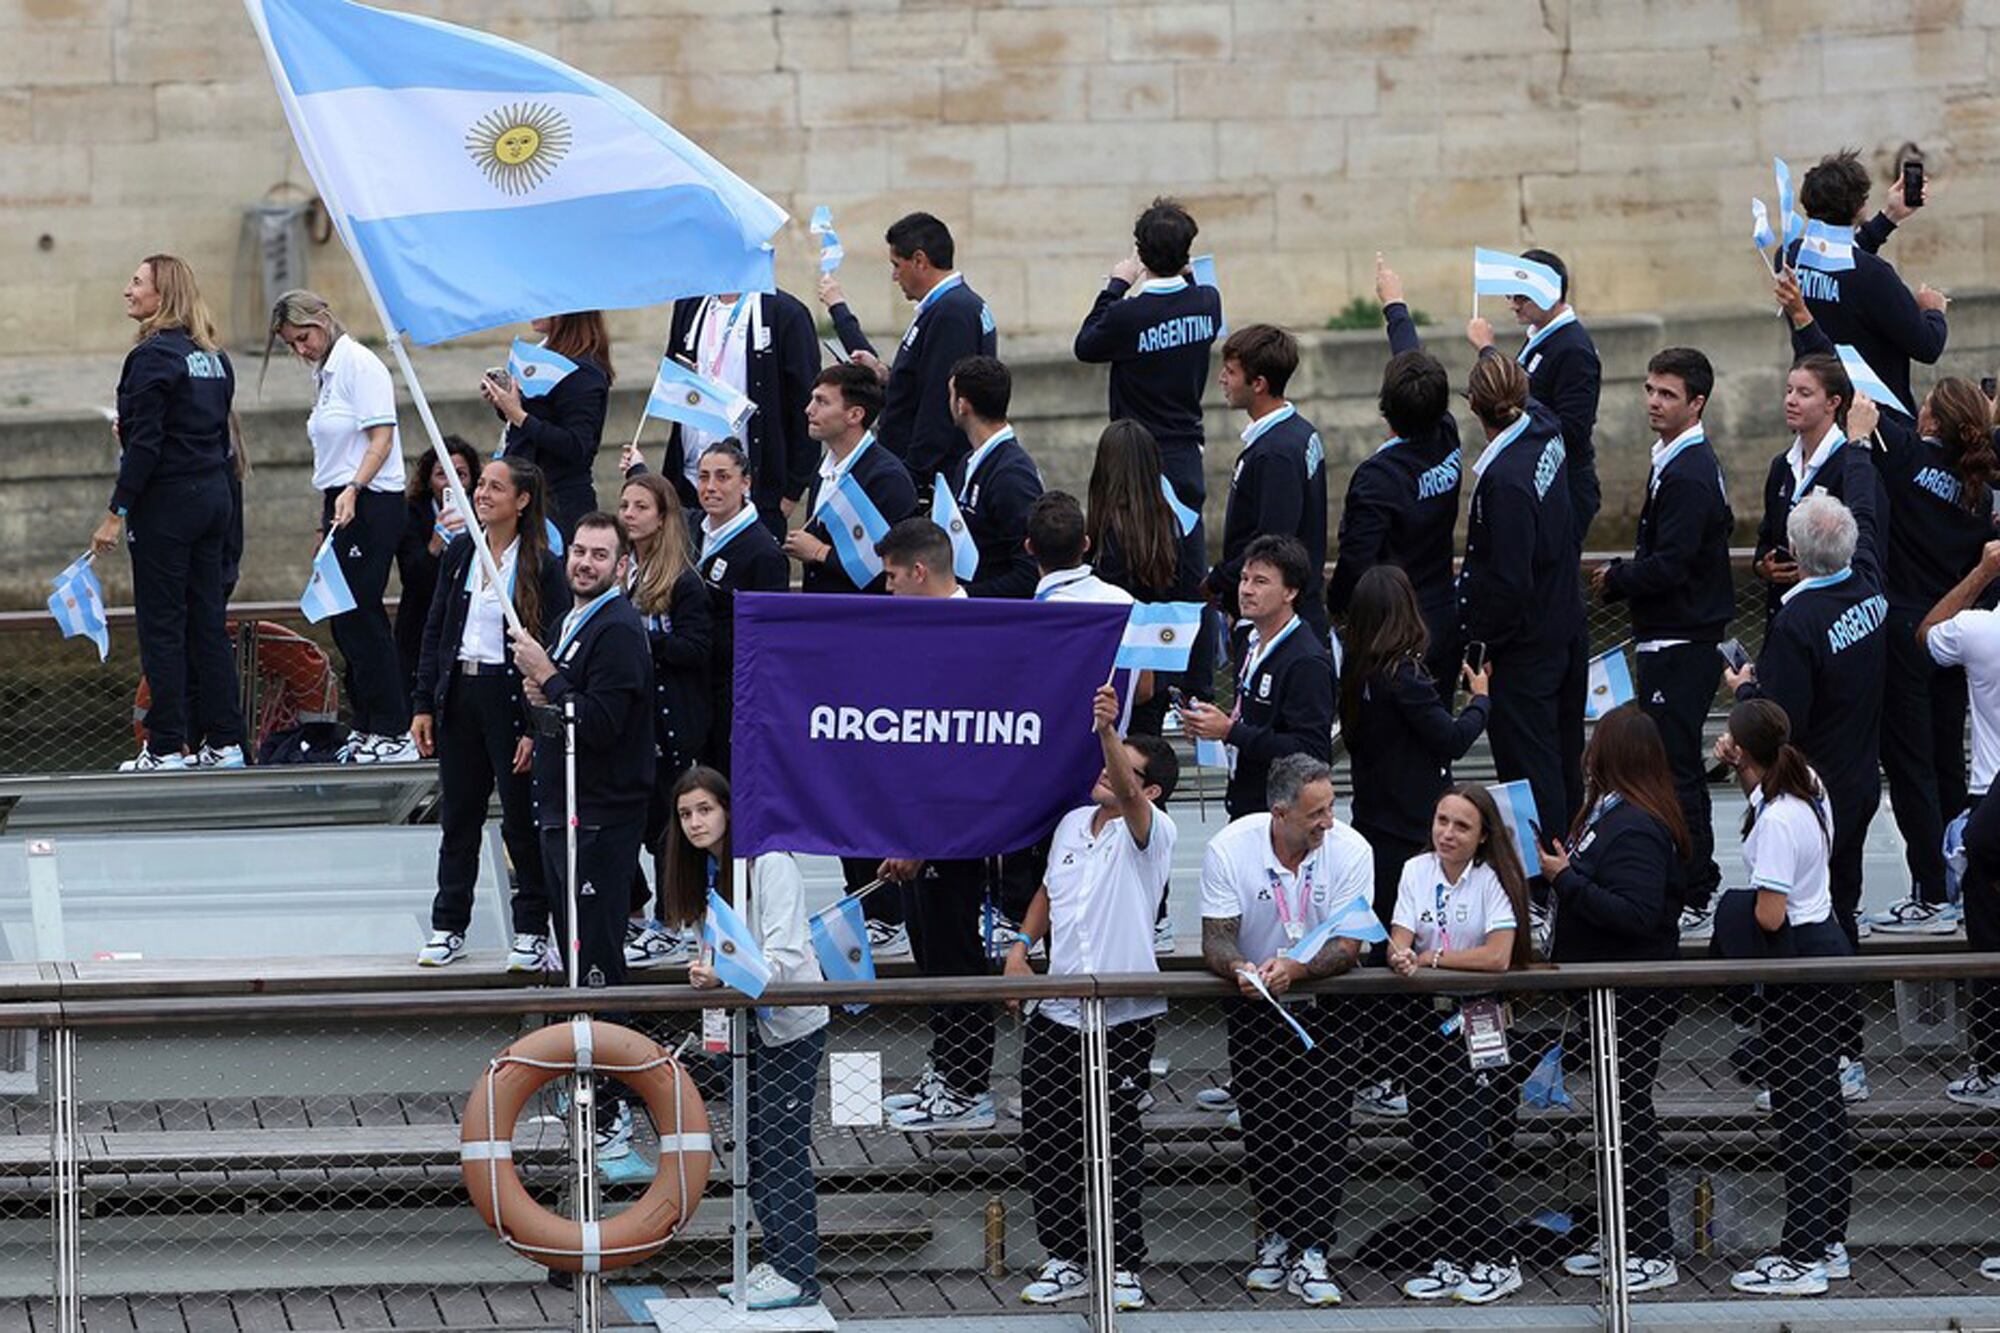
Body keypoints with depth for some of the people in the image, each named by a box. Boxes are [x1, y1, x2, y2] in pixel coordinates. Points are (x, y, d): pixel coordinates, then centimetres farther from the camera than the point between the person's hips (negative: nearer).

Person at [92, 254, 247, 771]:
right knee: (209, 622, 10)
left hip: (167, 500, -8)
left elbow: (144, 443, -18)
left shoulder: (153, 356, -14)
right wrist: (212, 487, 19)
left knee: (162, 626, -3)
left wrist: (115, 513, -16)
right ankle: (224, 742, 9)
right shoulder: (214, 357, 12)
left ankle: (166, 748, -3)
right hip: (214, 496, 8)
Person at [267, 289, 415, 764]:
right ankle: (367, 726, 12)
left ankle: (395, 733, -8)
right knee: (346, 620, 8)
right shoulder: (324, 373, 18)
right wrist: (325, 522, 18)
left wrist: (352, 492, -28)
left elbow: (381, 440, -17)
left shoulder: (360, 365, -10)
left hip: (371, 505, -9)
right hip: (341, 506, 9)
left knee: (359, 615, -11)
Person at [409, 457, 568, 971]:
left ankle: (532, 931, 10)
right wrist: (424, 704, 5)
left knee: (521, 817, 1)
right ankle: (448, 928, 17)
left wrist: (536, 727, -14)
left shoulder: (542, 566, -7)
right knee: (458, 814, 10)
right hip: (458, 693, 5)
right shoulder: (458, 555, 8)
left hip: (510, 695, -5)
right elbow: (435, 630, 11)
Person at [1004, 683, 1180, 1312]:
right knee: (1047, 1141, 8)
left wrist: (1108, 730, -46)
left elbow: (1127, 797, -31)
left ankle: (1123, 1266, 9)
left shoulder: (1150, 832, -8)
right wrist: (1021, 945, 12)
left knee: (1118, 1146, -1)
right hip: (1055, 1014, 6)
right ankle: (1064, 1259, 18)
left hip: (1123, 1018, -6)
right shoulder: (1072, 824, 12)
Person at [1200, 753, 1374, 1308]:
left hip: (1325, 1006, -1)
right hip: (1253, 1007, 1)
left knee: (1324, 1131, -9)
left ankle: (1311, 1255, -9)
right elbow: (1216, 939, -18)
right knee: (1262, 1130, 3)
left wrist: (1295, 968, -40)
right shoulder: (1229, 850, -18)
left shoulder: (1349, 850, -19)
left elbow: (1347, 946, -21)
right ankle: (1274, 1237, 19)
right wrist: (1238, 969, -42)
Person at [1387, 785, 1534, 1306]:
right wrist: (1401, 958, -31)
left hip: (1476, 1019, -5)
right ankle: (1454, 1261, 14)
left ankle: (1496, 1262, -1)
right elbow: (1400, 942, -8)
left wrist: (1429, 959, -18)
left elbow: (1498, 956, -19)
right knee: (1430, 1141, 5)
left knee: (1464, 1141, -10)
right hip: (1425, 1014, 5)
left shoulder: (1493, 878, -9)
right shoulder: (1417, 871, 3)